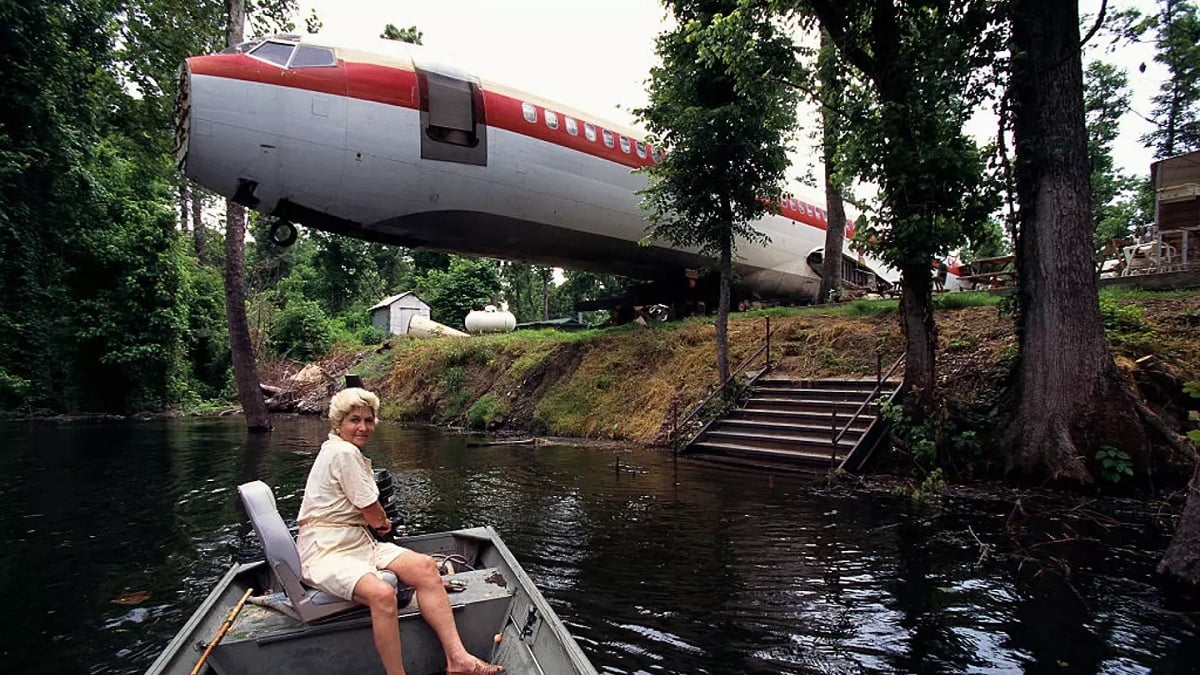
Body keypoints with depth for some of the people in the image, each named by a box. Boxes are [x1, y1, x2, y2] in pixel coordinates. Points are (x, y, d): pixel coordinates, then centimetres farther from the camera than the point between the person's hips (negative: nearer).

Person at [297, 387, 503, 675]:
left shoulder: (343, 451, 17)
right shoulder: (344, 452, -15)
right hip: (326, 552, -10)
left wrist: (377, 522, 5)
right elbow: (374, 515, -10)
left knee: (424, 567, -10)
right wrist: (383, 522, 11)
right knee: (382, 593, -35)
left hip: (356, 543, 10)